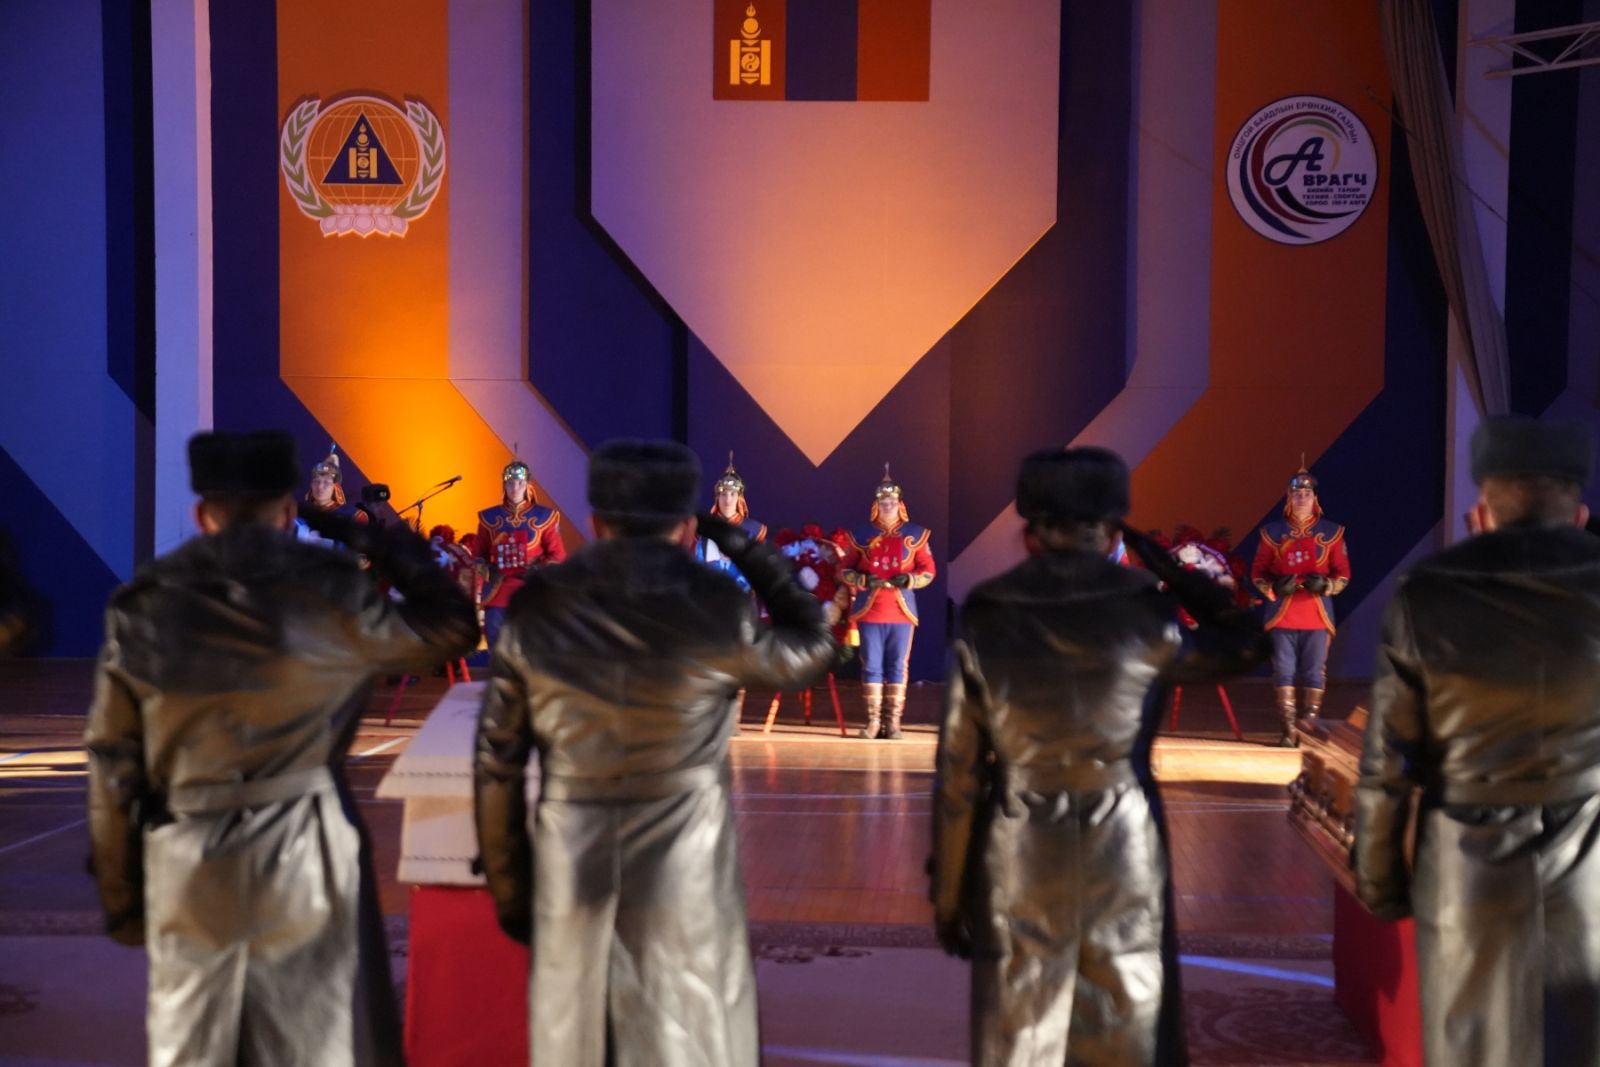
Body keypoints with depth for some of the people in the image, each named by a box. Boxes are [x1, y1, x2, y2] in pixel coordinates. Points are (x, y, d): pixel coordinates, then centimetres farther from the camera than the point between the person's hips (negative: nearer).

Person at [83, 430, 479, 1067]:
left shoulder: (143, 608, 1)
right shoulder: (328, 595, -6)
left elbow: (113, 762, 3)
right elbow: (453, 627, 7)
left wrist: (121, 895, 11)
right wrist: (379, 543, 16)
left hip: (187, 860, 2)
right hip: (302, 849, -2)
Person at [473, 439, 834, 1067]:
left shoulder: (538, 608, -2)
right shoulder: (715, 609, -11)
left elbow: (497, 761, 1)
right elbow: (811, 648, 9)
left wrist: (506, 883, 11)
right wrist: (747, 552, 17)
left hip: (570, 876, 3)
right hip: (682, 880, -3)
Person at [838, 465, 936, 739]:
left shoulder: (915, 534, 6)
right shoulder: (861, 534, 5)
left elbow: (928, 571, 6)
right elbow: (844, 569, 7)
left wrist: (909, 579, -13)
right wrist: (863, 580, -11)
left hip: (902, 611, 0)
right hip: (869, 611, 0)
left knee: (897, 667, 2)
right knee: (871, 666, 2)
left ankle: (893, 722, 8)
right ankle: (873, 721, 9)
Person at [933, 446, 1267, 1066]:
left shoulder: (985, 621, -5)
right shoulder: (1144, 613, -8)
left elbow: (958, 772, -2)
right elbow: (1244, 643, 12)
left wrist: (948, 893, 7)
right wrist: (1159, 562, 13)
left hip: (1020, 863, 1)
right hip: (1123, 858, 0)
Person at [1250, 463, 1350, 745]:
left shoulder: (1331, 532, 7)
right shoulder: (1273, 531, 6)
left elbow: (1343, 573, 10)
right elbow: (1257, 573, 9)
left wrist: (1326, 584, -11)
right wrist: (1275, 587, -11)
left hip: (1318, 615, 0)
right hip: (1283, 615, 0)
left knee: (1315, 673, 0)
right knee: (1284, 671, -2)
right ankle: (1287, 731, 1)